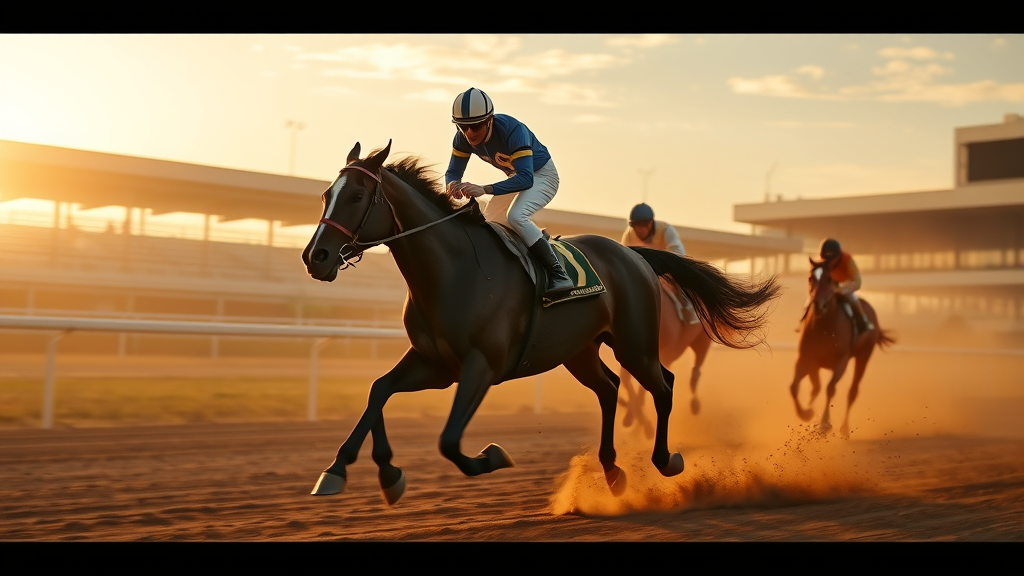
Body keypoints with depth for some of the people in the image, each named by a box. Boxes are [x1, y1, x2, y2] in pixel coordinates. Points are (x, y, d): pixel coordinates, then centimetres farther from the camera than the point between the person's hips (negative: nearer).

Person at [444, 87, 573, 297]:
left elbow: (525, 179, -44)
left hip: (542, 175, -8)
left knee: (515, 216, -32)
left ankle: (558, 274, -29)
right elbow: (453, 171, -12)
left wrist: (484, 189, -57)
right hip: (516, 177, 8)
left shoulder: (512, 130, -36)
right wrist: (453, 185, -39)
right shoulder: (463, 137, -17)